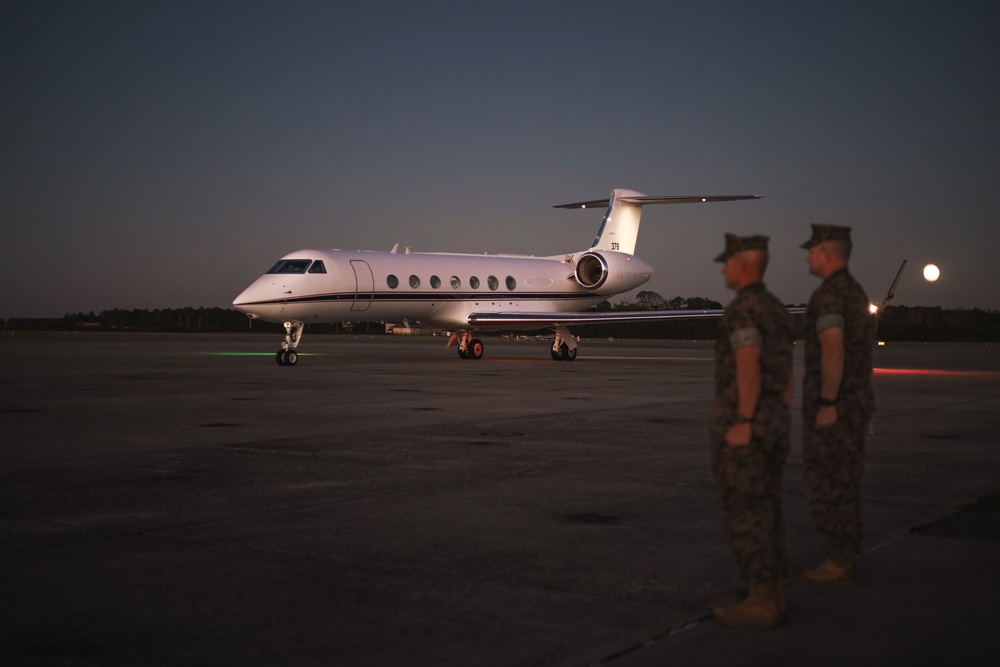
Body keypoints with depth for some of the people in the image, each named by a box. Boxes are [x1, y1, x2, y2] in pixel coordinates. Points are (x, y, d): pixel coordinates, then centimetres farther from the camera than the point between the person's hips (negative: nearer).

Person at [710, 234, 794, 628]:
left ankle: (760, 603, -3)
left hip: (741, 423, -9)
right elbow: (786, 377, 16)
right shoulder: (777, 311, 14)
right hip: (771, 424, 9)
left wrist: (742, 424, -24)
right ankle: (770, 597, 14)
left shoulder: (741, 310, -15)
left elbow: (749, 368, -25)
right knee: (763, 510, 12)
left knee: (742, 513, -4)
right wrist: (778, 426, 20)